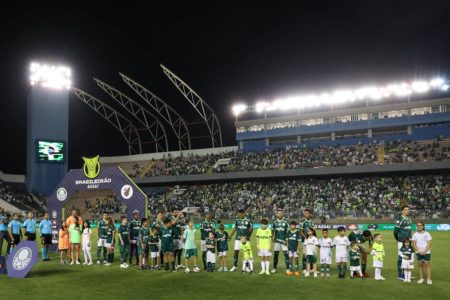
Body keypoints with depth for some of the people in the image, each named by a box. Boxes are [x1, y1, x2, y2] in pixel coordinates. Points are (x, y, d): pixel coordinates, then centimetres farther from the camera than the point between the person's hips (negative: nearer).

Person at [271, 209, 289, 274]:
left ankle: (287, 269, 0)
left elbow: (288, 232, 0)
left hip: (284, 241, -2)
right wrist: (272, 238, 1)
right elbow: (272, 231, 13)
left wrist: (287, 240, -6)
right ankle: (274, 268, 17)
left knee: (286, 254, -5)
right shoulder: (274, 222, 5)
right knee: (275, 254, 7)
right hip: (277, 241, 2)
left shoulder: (285, 222, -2)